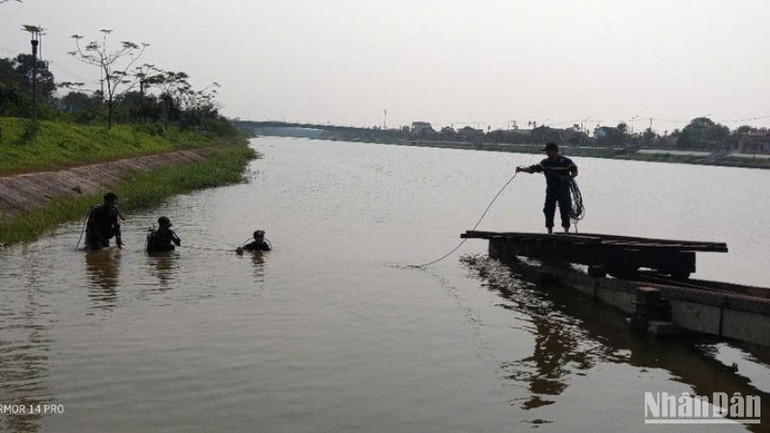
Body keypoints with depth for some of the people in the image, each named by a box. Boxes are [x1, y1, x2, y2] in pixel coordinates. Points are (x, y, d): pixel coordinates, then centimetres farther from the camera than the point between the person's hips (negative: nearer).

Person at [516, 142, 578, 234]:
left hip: (563, 191, -4)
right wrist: (521, 169, -7)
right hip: (551, 190, 4)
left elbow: (575, 172, 2)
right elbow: (533, 169, 5)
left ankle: (566, 231, 5)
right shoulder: (545, 162, 8)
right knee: (548, 210, 3)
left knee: (564, 210, -3)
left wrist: (568, 178, -14)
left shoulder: (566, 161, -4)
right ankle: (549, 231, 13)